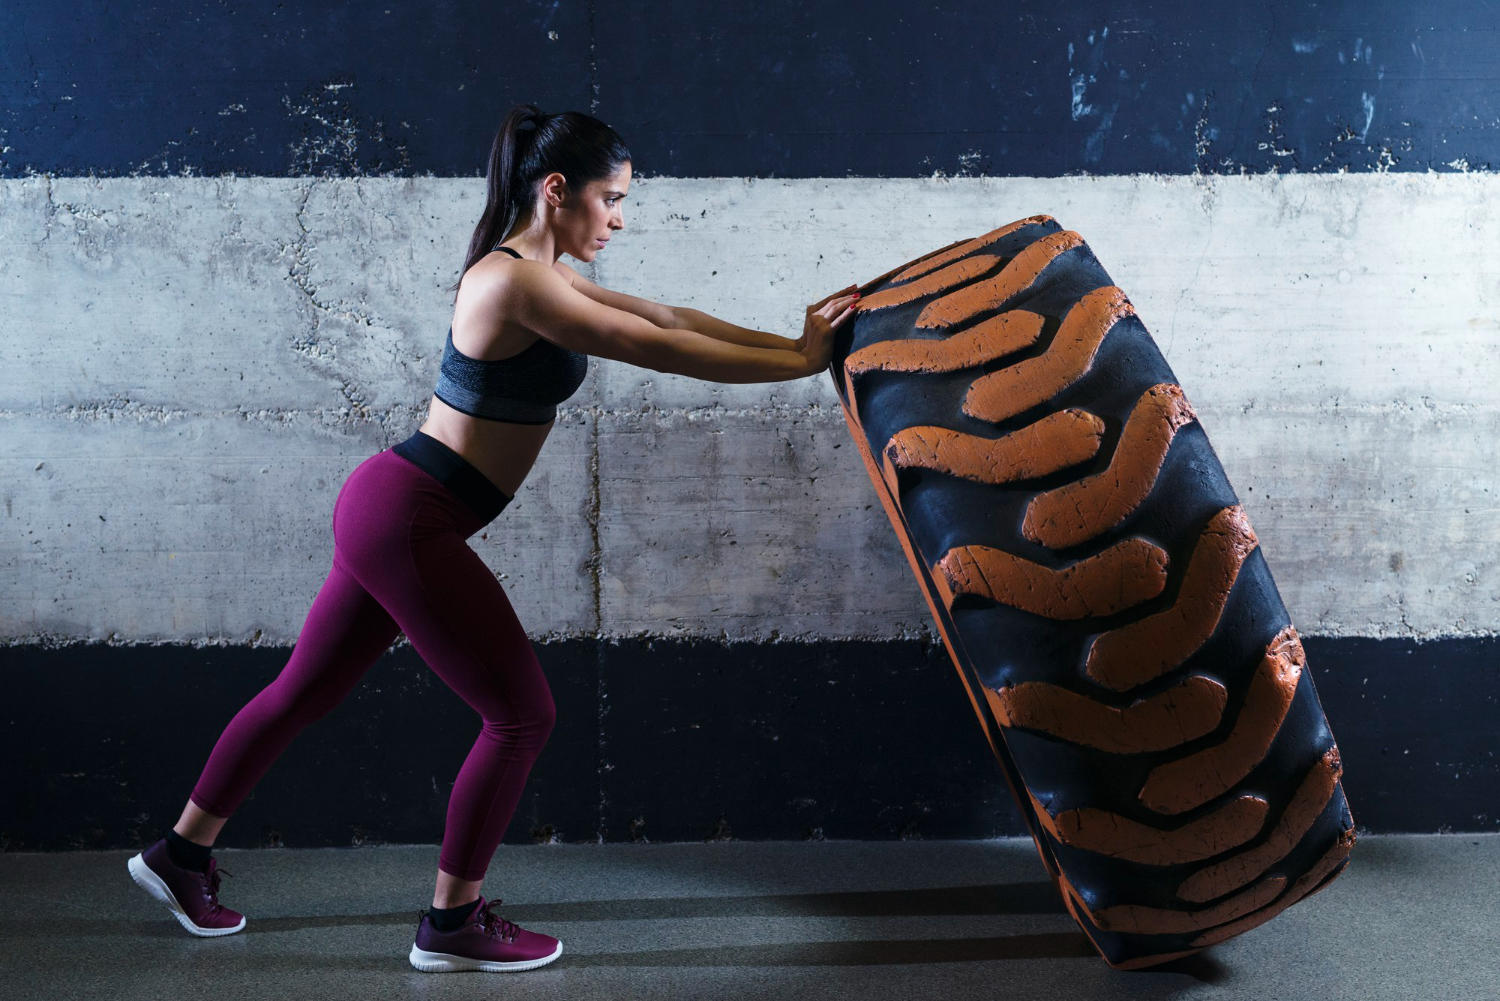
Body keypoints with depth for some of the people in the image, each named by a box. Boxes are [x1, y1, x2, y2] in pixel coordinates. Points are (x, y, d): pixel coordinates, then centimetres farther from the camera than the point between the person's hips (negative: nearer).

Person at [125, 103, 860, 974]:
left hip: (392, 511, 10)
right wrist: (800, 361, -13)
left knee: (307, 690, 21)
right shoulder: (516, 281, -18)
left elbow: (664, 315, 11)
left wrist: (792, 341, 6)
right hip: (406, 520, -10)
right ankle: (454, 924, 11)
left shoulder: (532, 274, 13)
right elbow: (661, 350, -20)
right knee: (522, 713, -2)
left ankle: (182, 853, 37)